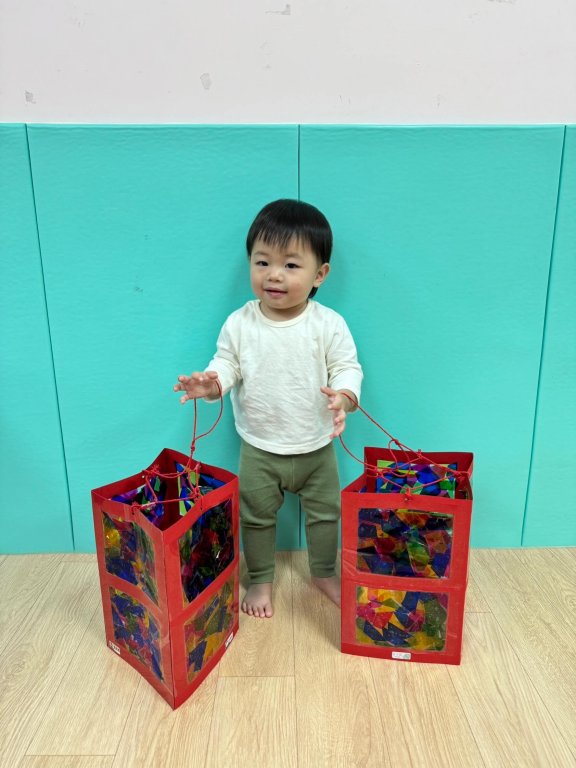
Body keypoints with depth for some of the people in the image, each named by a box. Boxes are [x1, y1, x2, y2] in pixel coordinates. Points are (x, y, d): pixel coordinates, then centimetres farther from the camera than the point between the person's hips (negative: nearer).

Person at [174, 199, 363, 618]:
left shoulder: (329, 324, -16)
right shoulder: (239, 324, -12)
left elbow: (347, 367, -13)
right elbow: (226, 365, -5)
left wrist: (343, 397, -34)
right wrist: (210, 383, -27)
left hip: (316, 447, 0)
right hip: (259, 449, 1)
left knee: (325, 513, 20)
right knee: (256, 517, 18)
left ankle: (324, 573, 47)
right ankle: (261, 580, 43)